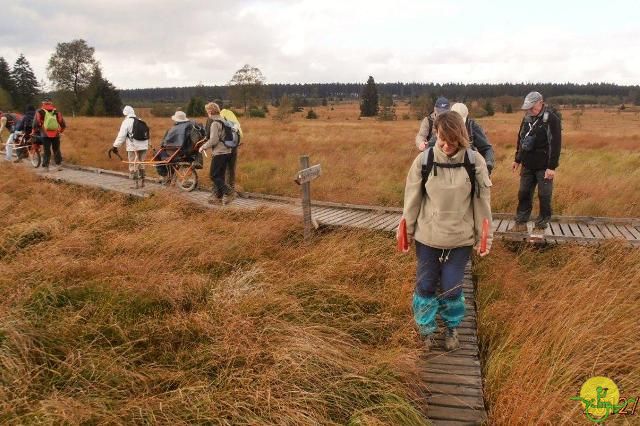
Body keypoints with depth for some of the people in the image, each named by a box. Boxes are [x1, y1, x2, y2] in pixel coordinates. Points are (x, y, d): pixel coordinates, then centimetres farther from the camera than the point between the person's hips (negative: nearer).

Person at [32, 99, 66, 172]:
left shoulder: (40, 112, 3)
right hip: (56, 135, 2)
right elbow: (63, 124, 8)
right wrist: (60, 131, 23)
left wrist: (35, 131, 11)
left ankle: (46, 166, 5)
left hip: (45, 135, -1)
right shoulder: (56, 112, 9)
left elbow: (36, 123, -4)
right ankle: (59, 165, 11)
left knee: (47, 151, 5)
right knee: (57, 150, 12)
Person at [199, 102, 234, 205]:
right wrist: (206, 144, 23)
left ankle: (229, 192, -9)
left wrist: (203, 147, -5)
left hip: (219, 153, -9)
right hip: (227, 152, 9)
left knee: (214, 175, -2)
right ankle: (218, 196, 16)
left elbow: (213, 140, -19)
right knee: (220, 176, 12)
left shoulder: (215, 123, -14)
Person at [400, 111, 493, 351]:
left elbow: (483, 202, -2)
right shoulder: (424, 160, -10)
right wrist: (407, 230, 5)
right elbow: (412, 199, -1)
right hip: (427, 237, 1)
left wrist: (484, 237, 2)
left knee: (452, 288, 5)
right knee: (425, 285, 9)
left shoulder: (474, 162, -10)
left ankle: (452, 329, 33)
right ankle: (426, 330, 31)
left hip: (460, 238, 0)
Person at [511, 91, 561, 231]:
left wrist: (552, 167, -18)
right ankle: (520, 223, 18)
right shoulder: (527, 117, 8)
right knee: (524, 194, 9)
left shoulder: (551, 118, -12)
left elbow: (555, 144, -16)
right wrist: (517, 160, 19)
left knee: (544, 196, 3)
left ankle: (541, 225, 13)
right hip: (527, 165, 6)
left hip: (544, 167, -6)